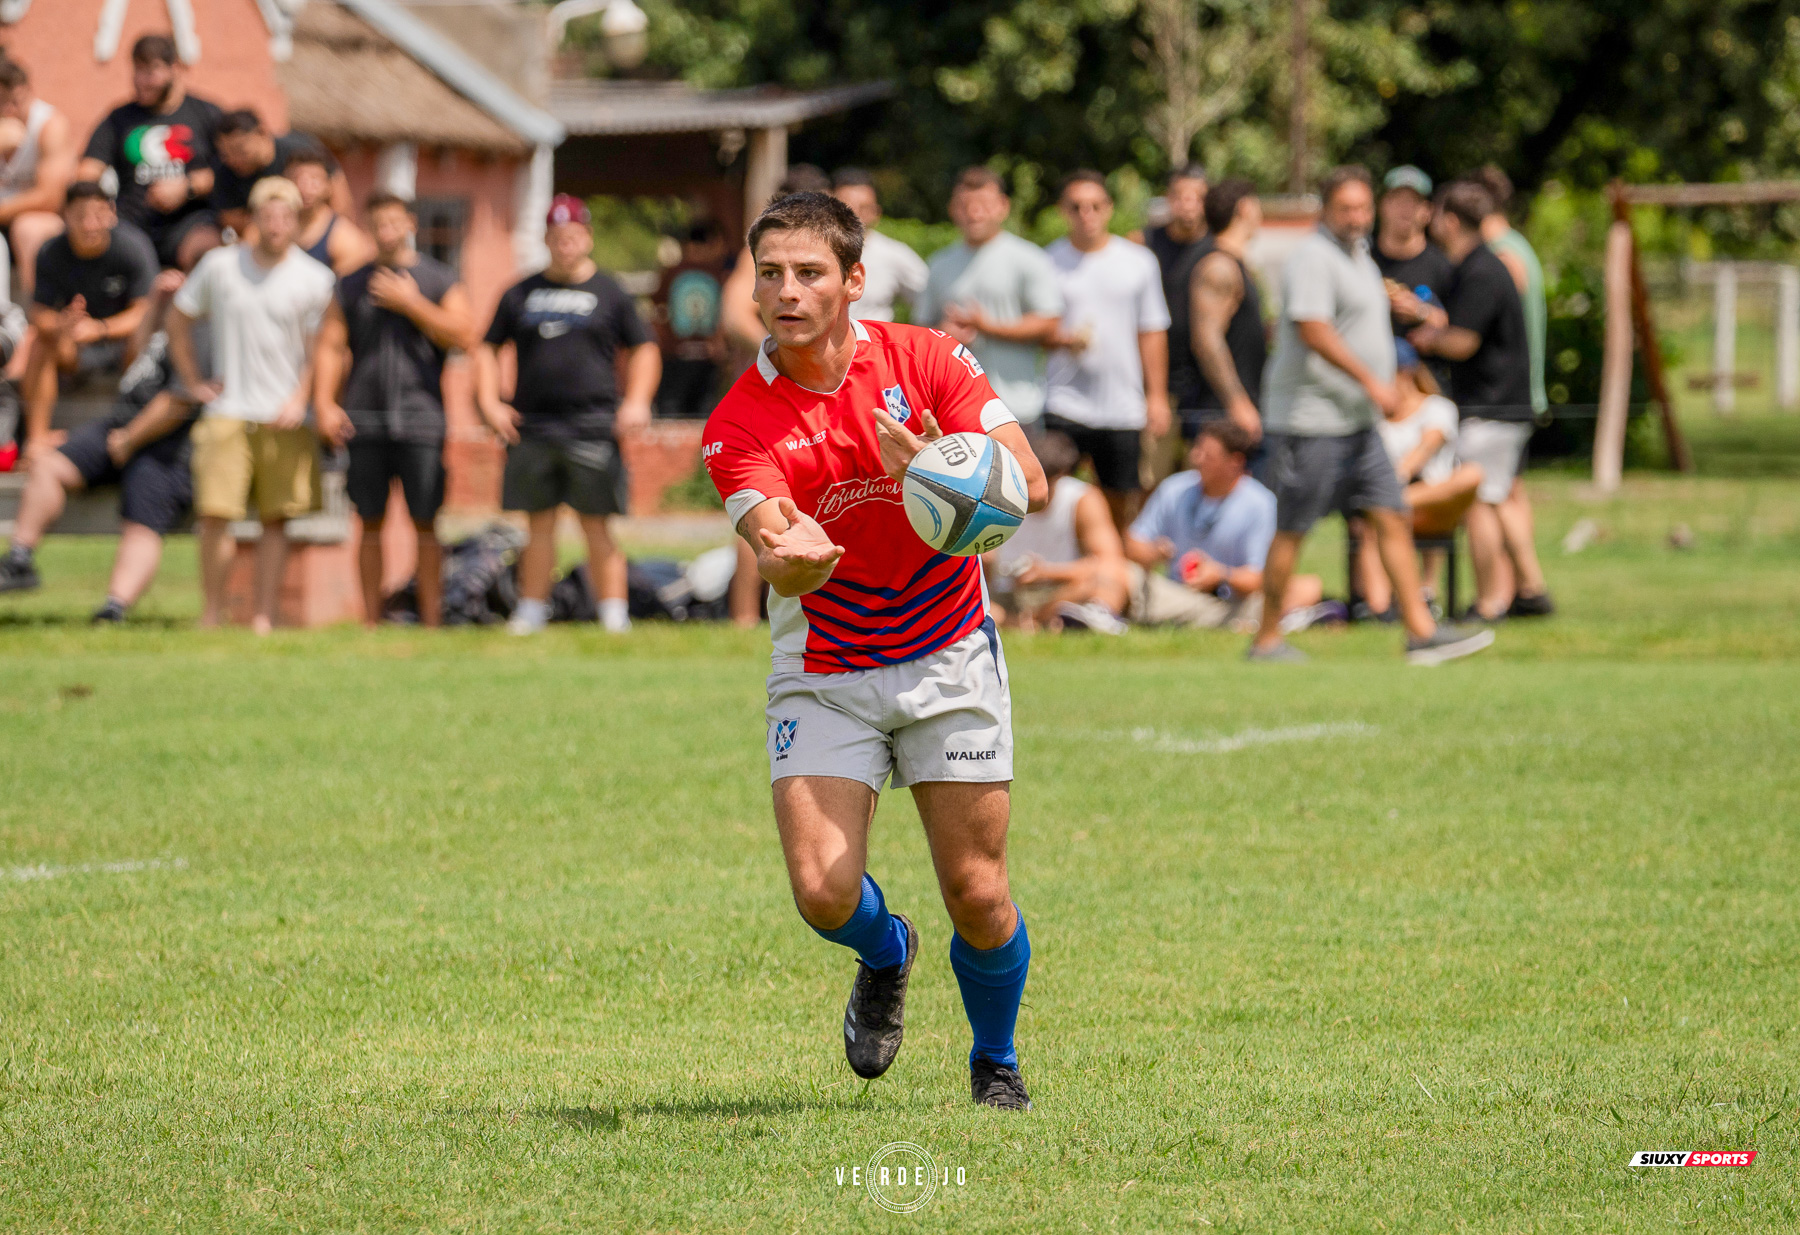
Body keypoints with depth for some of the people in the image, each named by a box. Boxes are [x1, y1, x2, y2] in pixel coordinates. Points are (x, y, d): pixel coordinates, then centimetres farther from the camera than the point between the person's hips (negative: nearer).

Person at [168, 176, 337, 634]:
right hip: (229, 411, 0)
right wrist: (194, 383, 10)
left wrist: (299, 400, -9)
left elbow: (318, 350, 4)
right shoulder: (220, 265, 5)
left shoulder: (314, 278, 2)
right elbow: (178, 321, 16)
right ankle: (211, 613, 1)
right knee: (215, 513, -9)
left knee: (276, 519, 0)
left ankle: (263, 617, 4)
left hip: (284, 419, 0)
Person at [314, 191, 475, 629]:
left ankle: (430, 619, 0)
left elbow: (464, 337, -5)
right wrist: (324, 403, -3)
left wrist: (410, 303, -9)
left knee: (425, 523, -4)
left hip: (420, 417, -2)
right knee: (371, 522, 4)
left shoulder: (441, 281, 6)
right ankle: (370, 621, 8)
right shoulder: (352, 286, 13)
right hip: (364, 420, 2)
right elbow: (331, 346, 10)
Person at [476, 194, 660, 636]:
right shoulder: (521, 294, 13)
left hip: (592, 426, -2)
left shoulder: (608, 293, 7)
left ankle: (614, 614, -1)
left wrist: (636, 402, -3)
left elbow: (644, 348, 11)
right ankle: (530, 612, 13)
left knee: (596, 526, -3)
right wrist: (489, 402, 4)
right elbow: (488, 348, 18)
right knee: (540, 524, 7)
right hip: (533, 427, 2)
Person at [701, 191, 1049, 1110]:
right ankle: (885, 955, 23)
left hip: (947, 660, 0)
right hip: (822, 677, 0)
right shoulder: (739, 425, -12)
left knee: (978, 898, -3)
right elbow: (776, 558, -25)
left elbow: (1028, 483, -13)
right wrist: (789, 558, -50)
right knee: (824, 891, -15)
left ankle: (997, 1063, 27)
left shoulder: (926, 361, -8)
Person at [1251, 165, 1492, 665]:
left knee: (1393, 519, 3)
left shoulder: (1359, 256, 18)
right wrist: (1370, 380, -23)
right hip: (1310, 421, -9)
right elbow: (1313, 330, -24)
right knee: (1292, 531, -3)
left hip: (1355, 420, 9)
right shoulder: (1314, 258, -13)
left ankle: (1421, 630, 2)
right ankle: (1267, 639, 5)